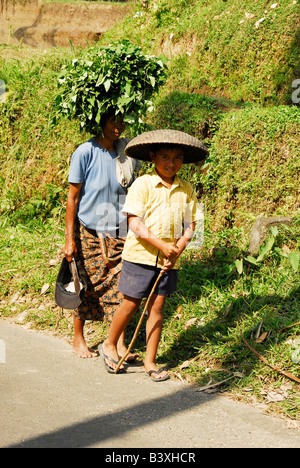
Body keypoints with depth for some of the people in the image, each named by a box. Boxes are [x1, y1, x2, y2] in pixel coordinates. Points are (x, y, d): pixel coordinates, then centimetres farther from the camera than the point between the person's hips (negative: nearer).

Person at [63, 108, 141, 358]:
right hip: (89, 231, -3)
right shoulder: (86, 152, -9)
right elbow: (73, 197, -7)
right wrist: (70, 239, -10)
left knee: (119, 287, -2)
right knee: (87, 287, 5)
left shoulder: (125, 153, 4)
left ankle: (119, 343, 4)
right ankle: (79, 340, 22)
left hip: (117, 232, 4)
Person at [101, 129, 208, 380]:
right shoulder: (142, 184, -9)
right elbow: (135, 223, -14)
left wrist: (176, 251, -9)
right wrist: (162, 246, -18)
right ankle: (109, 345, 28)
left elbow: (190, 225, 7)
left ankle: (150, 361, 17)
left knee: (157, 307, 7)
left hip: (169, 260, 4)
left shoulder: (186, 190, 5)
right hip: (140, 254, -3)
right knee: (131, 303, 5)